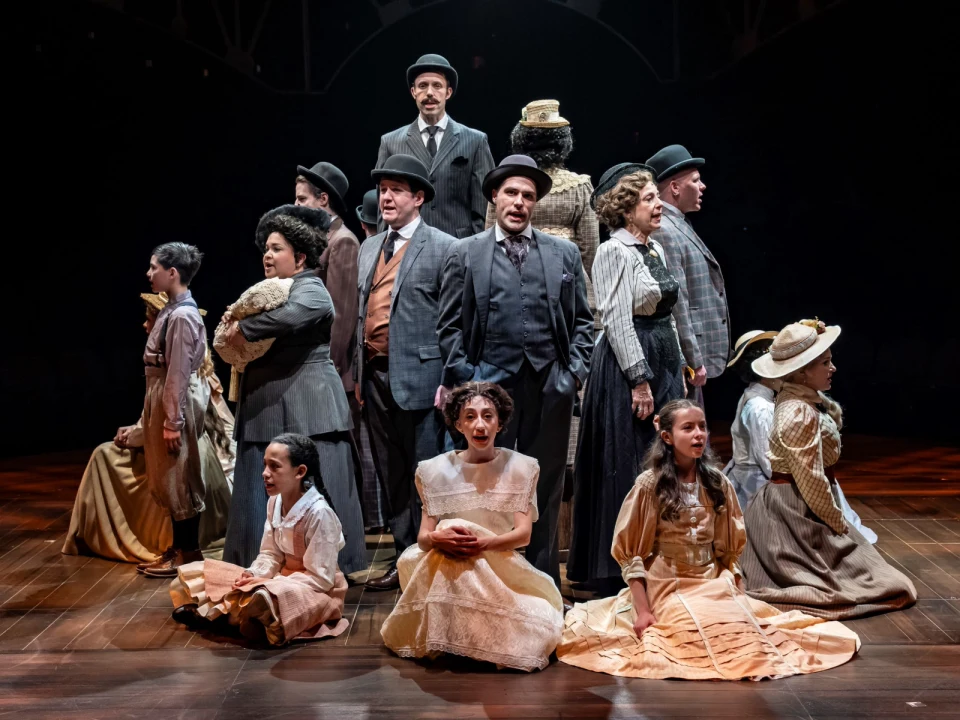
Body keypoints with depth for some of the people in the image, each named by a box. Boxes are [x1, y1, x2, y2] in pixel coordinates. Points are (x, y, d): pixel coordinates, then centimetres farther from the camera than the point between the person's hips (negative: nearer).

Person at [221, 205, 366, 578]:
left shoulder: (310, 291, -10)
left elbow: (290, 316, -31)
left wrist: (244, 329, -18)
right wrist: (234, 323, 0)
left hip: (304, 413, -9)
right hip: (270, 413, 9)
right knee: (265, 495, 10)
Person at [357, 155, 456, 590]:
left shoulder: (442, 247, -4)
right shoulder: (369, 248, 17)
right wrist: (357, 372, 14)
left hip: (418, 376, -7)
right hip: (375, 376, 7)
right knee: (391, 473, 13)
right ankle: (405, 557, 23)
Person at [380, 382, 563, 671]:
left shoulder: (521, 468, 0)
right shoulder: (437, 470, 2)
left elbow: (523, 534, -9)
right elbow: (423, 536, -2)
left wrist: (482, 544, -29)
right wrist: (436, 538, -28)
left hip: (502, 569, 0)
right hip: (445, 569, 0)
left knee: (543, 631, -26)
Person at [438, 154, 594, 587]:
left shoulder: (565, 254, 12)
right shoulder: (465, 254, 7)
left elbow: (582, 321, 13)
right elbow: (450, 326, 5)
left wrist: (575, 371, 1)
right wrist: (466, 379, -4)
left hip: (550, 385, 2)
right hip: (490, 383, -1)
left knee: (545, 487, 7)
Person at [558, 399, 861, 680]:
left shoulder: (718, 484, 4)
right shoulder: (650, 484, -9)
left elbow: (729, 549, 11)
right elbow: (630, 552, -7)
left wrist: (736, 593, -1)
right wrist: (642, 610, -13)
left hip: (715, 584, 4)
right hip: (668, 587, -4)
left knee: (750, 640, -18)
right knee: (714, 641, -24)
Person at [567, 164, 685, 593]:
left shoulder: (655, 248, 14)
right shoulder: (615, 252, -12)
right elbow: (617, 320, -18)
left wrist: (677, 366, 17)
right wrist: (639, 380, -19)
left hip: (664, 363, 9)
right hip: (628, 366, -9)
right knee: (626, 471, -2)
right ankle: (617, 573, 9)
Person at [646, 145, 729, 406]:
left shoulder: (679, 227, 16)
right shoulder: (664, 232, -16)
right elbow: (676, 304, -20)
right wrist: (694, 362, -19)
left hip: (692, 357, 10)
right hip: (683, 362, -10)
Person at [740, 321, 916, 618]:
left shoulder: (805, 400, 6)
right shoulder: (800, 413, -24)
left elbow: (835, 421, 27)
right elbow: (810, 477, -22)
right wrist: (838, 521, -12)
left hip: (800, 505, 10)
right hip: (797, 510, -10)